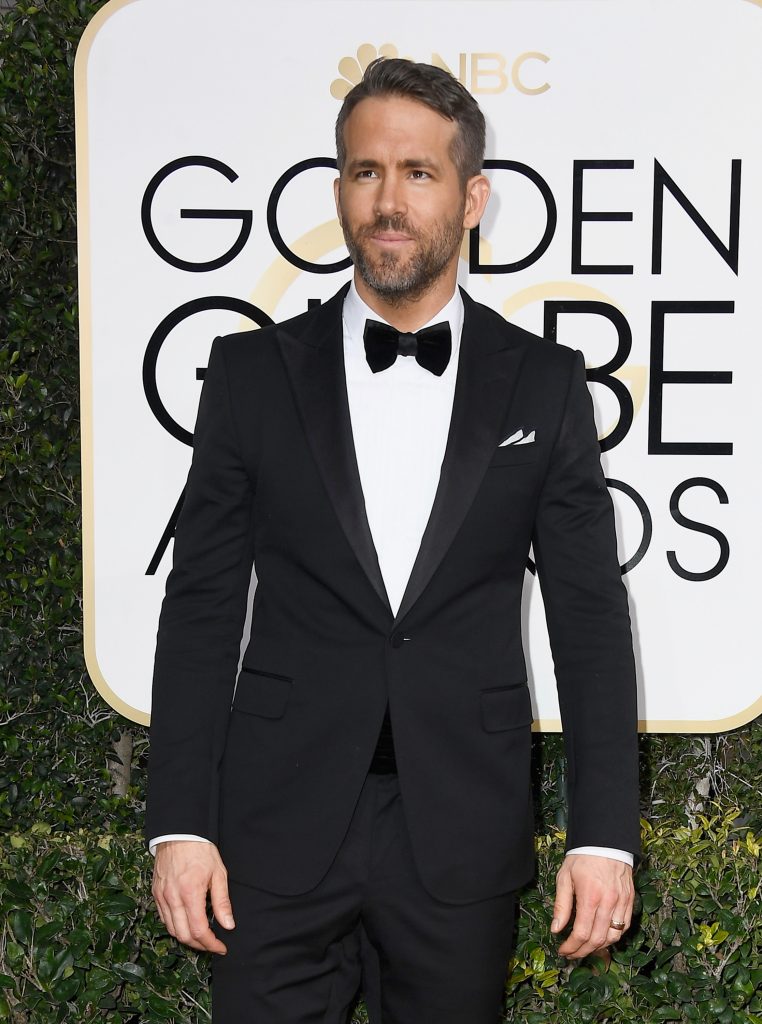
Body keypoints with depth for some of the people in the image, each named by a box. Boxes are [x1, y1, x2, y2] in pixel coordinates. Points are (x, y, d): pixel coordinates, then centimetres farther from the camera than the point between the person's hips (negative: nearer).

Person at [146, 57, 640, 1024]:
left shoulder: (544, 384, 1)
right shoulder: (252, 372, 1)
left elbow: (589, 616, 2)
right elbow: (201, 604, 2)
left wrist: (605, 833, -4)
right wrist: (179, 824, -3)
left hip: (463, 833, 0)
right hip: (280, 827, 0)